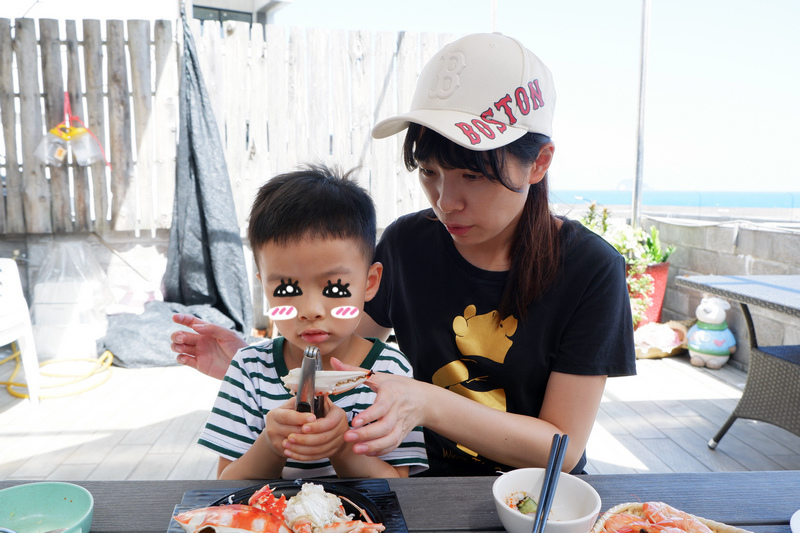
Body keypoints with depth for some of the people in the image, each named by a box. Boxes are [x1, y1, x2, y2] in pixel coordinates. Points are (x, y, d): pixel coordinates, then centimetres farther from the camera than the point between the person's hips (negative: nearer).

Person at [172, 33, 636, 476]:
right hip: (430, 482, 1)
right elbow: (345, 350, 5)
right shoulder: (407, 242, -6)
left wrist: (427, 403, -29)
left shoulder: (589, 268, -16)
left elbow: (562, 448, -16)